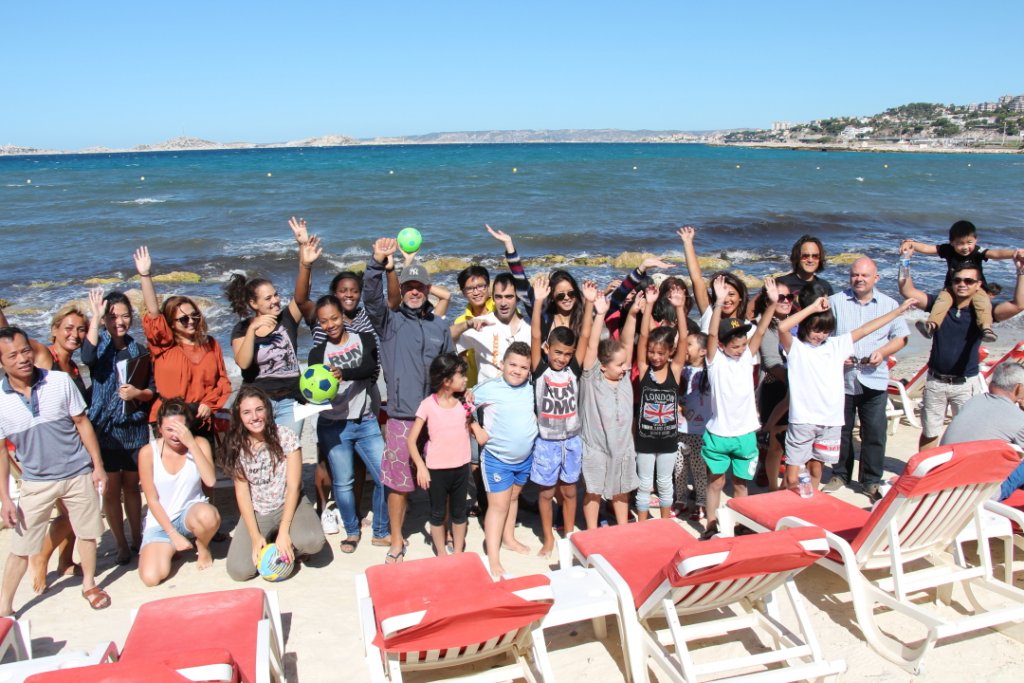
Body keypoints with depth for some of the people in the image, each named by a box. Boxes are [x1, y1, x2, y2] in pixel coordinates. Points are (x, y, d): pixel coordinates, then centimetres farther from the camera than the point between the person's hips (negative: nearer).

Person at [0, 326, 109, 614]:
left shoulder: (61, 381, -11)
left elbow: (82, 423, -1)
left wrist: (98, 465, -1)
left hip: (79, 474, 0)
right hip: (36, 482, 0)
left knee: (87, 533, 13)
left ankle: (89, 584, 35)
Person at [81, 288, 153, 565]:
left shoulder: (139, 350, 5)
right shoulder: (100, 345, -2)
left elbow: (152, 389, 9)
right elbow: (88, 357, -28)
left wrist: (139, 393, -13)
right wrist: (95, 316, -27)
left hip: (135, 428, 2)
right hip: (105, 428, -2)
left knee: (131, 486, 13)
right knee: (110, 489, 2)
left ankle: (137, 540, 26)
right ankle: (121, 545, 15)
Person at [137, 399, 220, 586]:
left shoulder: (199, 444, -9)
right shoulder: (148, 452, -11)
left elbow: (210, 481, -24)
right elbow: (152, 500, -7)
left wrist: (191, 443, -29)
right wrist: (173, 535, -12)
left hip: (191, 512, 0)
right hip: (161, 521, 1)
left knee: (208, 515, -38)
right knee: (151, 577, -20)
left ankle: (203, 548, -1)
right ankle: (169, 548, 16)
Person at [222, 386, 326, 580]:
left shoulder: (286, 437, -12)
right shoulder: (236, 447, -5)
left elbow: (293, 486, -13)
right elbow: (242, 493, -6)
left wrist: (284, 532, -21)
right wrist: (255, 536, -17)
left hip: (289, 504, -2)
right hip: (256, 512, 2)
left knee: (313, 541, -33)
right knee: (239, 570, -19)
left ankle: (289, 550, 3)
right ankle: (265, 545, 12)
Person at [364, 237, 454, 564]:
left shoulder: (440, 326, 10)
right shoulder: (390, 321, 3)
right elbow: (372, 297, -16)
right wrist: (377, 263, -31)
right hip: (400, 417, -2)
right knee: (398, 481, 4)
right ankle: (396, 542, 20)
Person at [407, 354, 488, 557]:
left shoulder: (465, 402, -2)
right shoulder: (428, 405, -13)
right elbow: (412, 441, -10)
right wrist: (421, 466, -19)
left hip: (461, 467, 3)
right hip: (437, 469, -3)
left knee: (459, 512, 16)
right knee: (438, 513, 13)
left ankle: (458, 552, 32)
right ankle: (442, 554, 30)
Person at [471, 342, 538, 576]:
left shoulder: (530, 388, -4)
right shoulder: (488, 389, -17)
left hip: (525, 457, 6)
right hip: (497, 458, -5)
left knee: (513, 497, 23)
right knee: (498, 505, -2)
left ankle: (509, 538, 41)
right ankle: (493, 557, 5)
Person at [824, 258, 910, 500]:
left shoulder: (889, 304, 9)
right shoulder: (835, 302, 5)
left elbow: (900, 338, 9)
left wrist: (882, 352, -9)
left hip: (874, 379, 1)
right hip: (841, 378, 0)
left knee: (875, 432, 1)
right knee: (841, 431, 9)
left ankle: (872, 480, 16)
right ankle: (840, 475, 25)